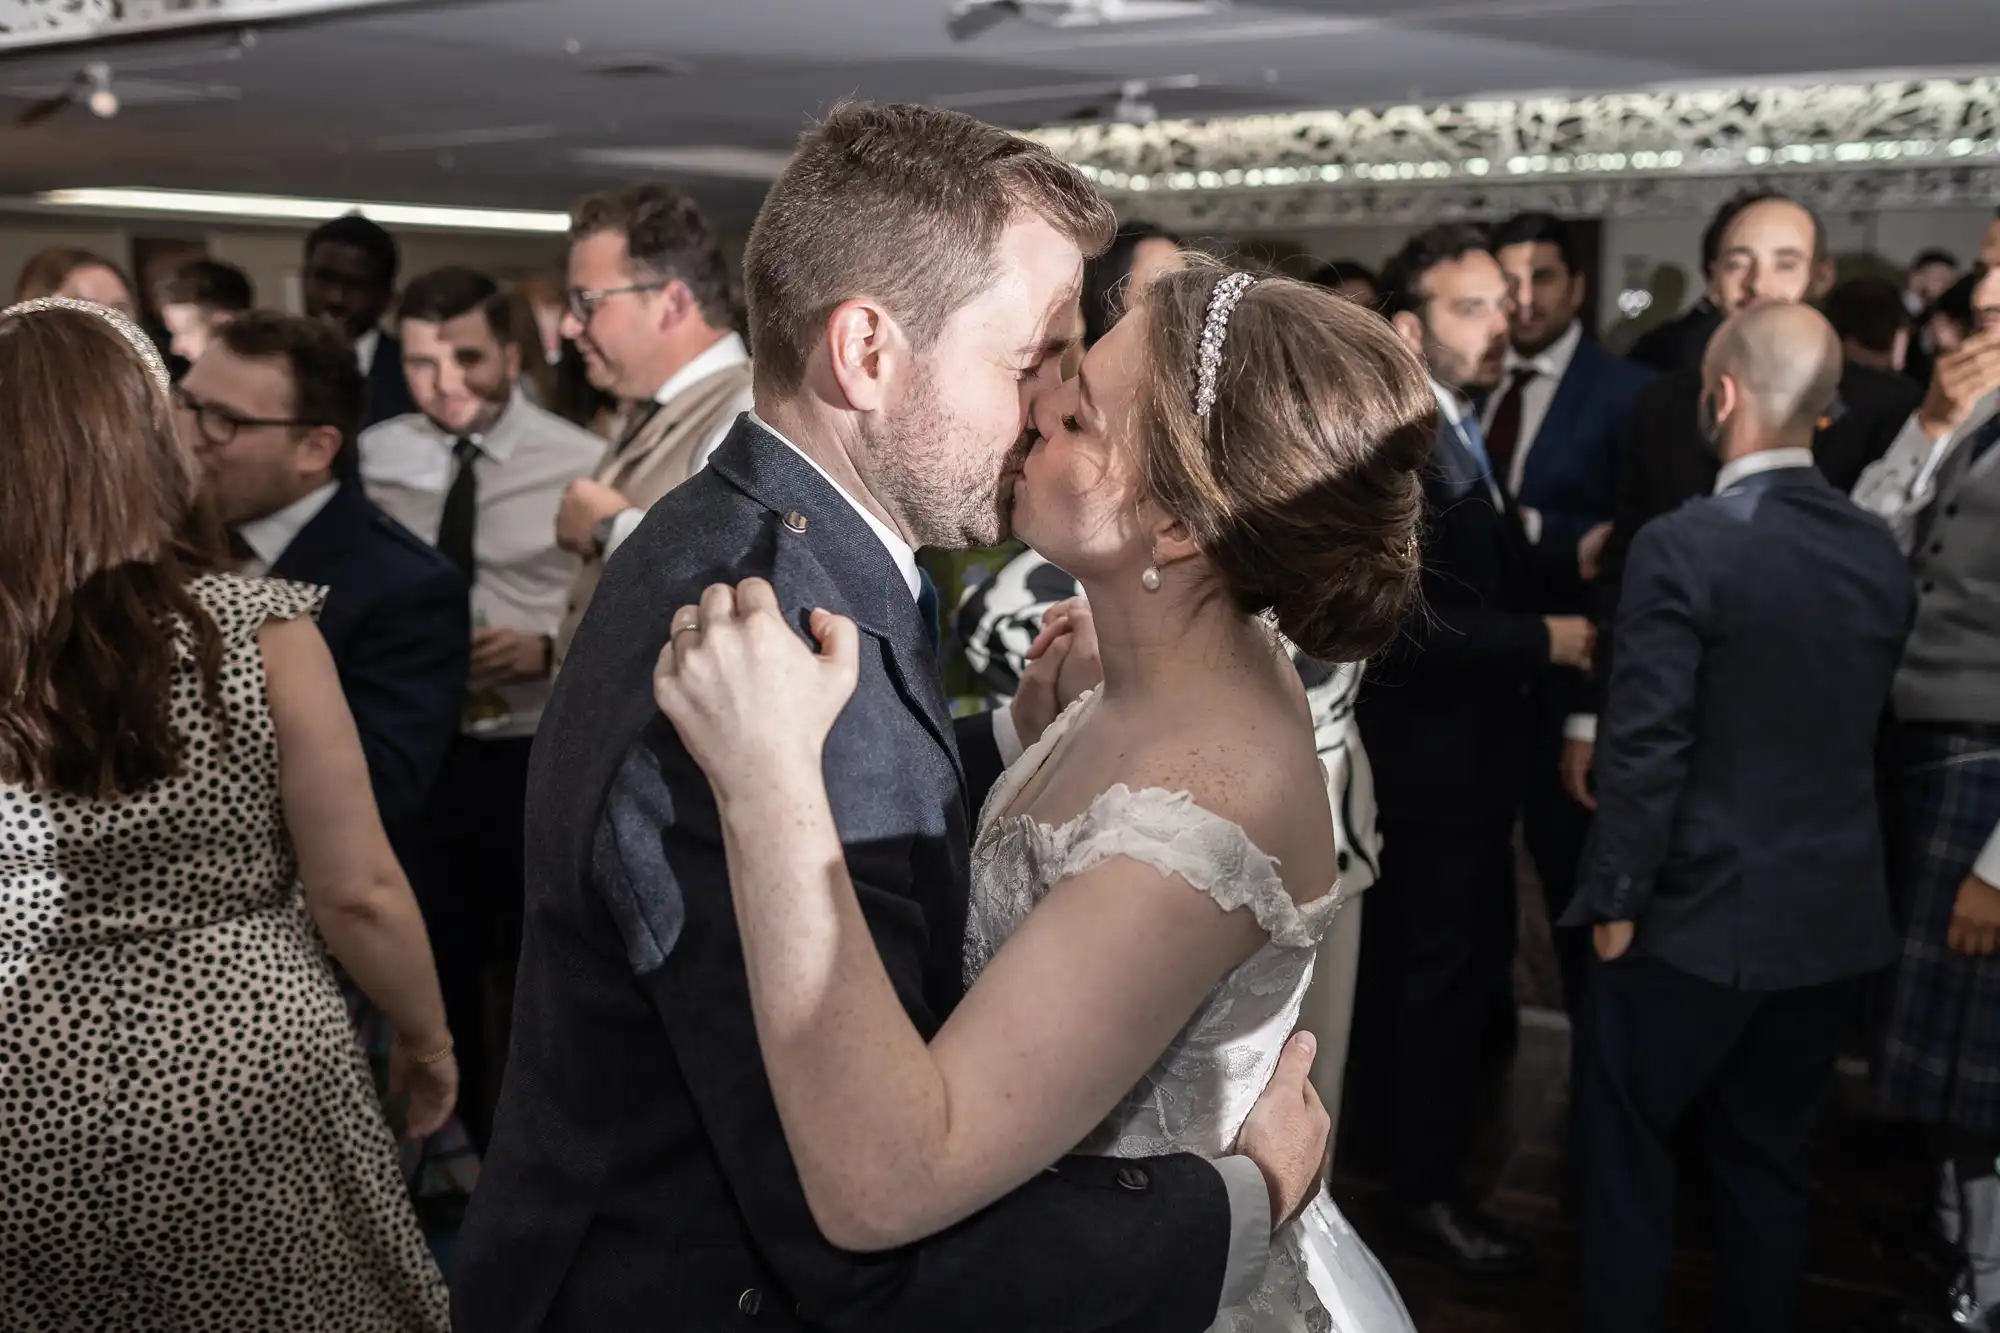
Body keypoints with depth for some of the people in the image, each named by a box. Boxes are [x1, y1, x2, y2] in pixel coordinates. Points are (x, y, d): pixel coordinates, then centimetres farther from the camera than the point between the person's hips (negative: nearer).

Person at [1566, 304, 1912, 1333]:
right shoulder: (1881, 554, 0)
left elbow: (1645, 747, -18)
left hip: (1702, 916, -5)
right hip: (1837, 918, 6)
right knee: (1770, 1155, 18)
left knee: (1626, 1147, 12)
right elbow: (1867, 727, 7)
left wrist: (1615, 900, -8)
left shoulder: (1683, 547, -18)